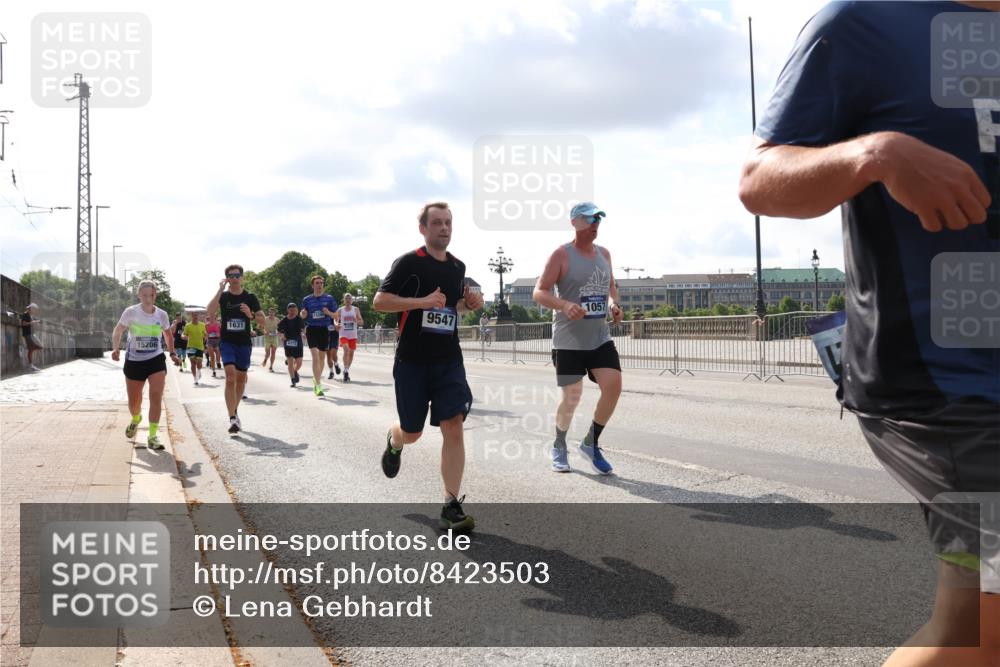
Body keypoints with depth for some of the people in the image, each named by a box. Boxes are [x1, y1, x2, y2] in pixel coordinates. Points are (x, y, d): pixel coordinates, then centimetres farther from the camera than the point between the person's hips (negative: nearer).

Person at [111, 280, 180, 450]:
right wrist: (116, 348, -20)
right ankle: (136, 419, 46)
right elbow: (118, 331, -3)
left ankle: (152, 436, -7)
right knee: (134, 402, 9)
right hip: (134, 361, 0)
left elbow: (168, 335, 15)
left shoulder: (162, 315, -2)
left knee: (156, 397, -16)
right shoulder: (131, 312, -10)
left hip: (156, 360, 1)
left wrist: (172, 353, 6)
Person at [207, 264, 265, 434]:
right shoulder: (222, 296, 0)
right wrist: (220, 290, -21)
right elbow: (210, 312, -20)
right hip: (227, 341, -2)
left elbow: (262, 321, 1)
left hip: (244, 343, 2)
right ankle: (233, 419, -20)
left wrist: (251, 315, -19)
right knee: (230, 376, -18)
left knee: (241, 378, 12)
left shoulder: (250, 297, 3)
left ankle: (235, 410, 33)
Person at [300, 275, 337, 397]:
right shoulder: (307, 299, 5)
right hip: (311, 329, -2)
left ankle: (317, 380, 32)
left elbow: (335, 315, 6)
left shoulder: (329, 299, 4)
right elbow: (302, 315, 13)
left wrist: (328, 313, -15)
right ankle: (318, 386, -19)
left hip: (324, 329, 2)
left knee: (322, 357, 11)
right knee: (315, 356, -15)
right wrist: (303, 313, -10)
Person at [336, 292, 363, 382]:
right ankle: (346, 371, -22)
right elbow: (336, 321, 7)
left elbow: (362, 322, 6)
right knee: (346, 350, -22)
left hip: (353, 335, 2)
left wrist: (356, 321, -16)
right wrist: (337, 325, -16)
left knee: (351, 353, 9)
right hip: (343, 334, -2)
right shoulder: (340, 310, 3)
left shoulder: (356, 309, 5)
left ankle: (347, 371, 25)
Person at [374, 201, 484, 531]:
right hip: (412, 361, -3)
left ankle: (451, 507, -6)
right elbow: (379, 301, -11)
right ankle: (393, 441, 48)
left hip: (449, 360, 4)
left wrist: (470, 303, 4)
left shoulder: (458, 266, 11)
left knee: (454, 426, -11)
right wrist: (421, 301, -21)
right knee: (412, 433, 8)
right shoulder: (408, 262, -7)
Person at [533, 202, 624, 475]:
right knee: (572, 398, 0)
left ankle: (591, 443, 10)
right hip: (569, 340, -5)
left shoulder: (604, 254, 11)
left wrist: (613, 303, 3)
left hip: (600, 337, 5)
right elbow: (539, 292, -11)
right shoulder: (562, 255, -8)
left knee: (613, 386, -10)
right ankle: (559, 447, 27)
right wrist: (565, 305, -29)